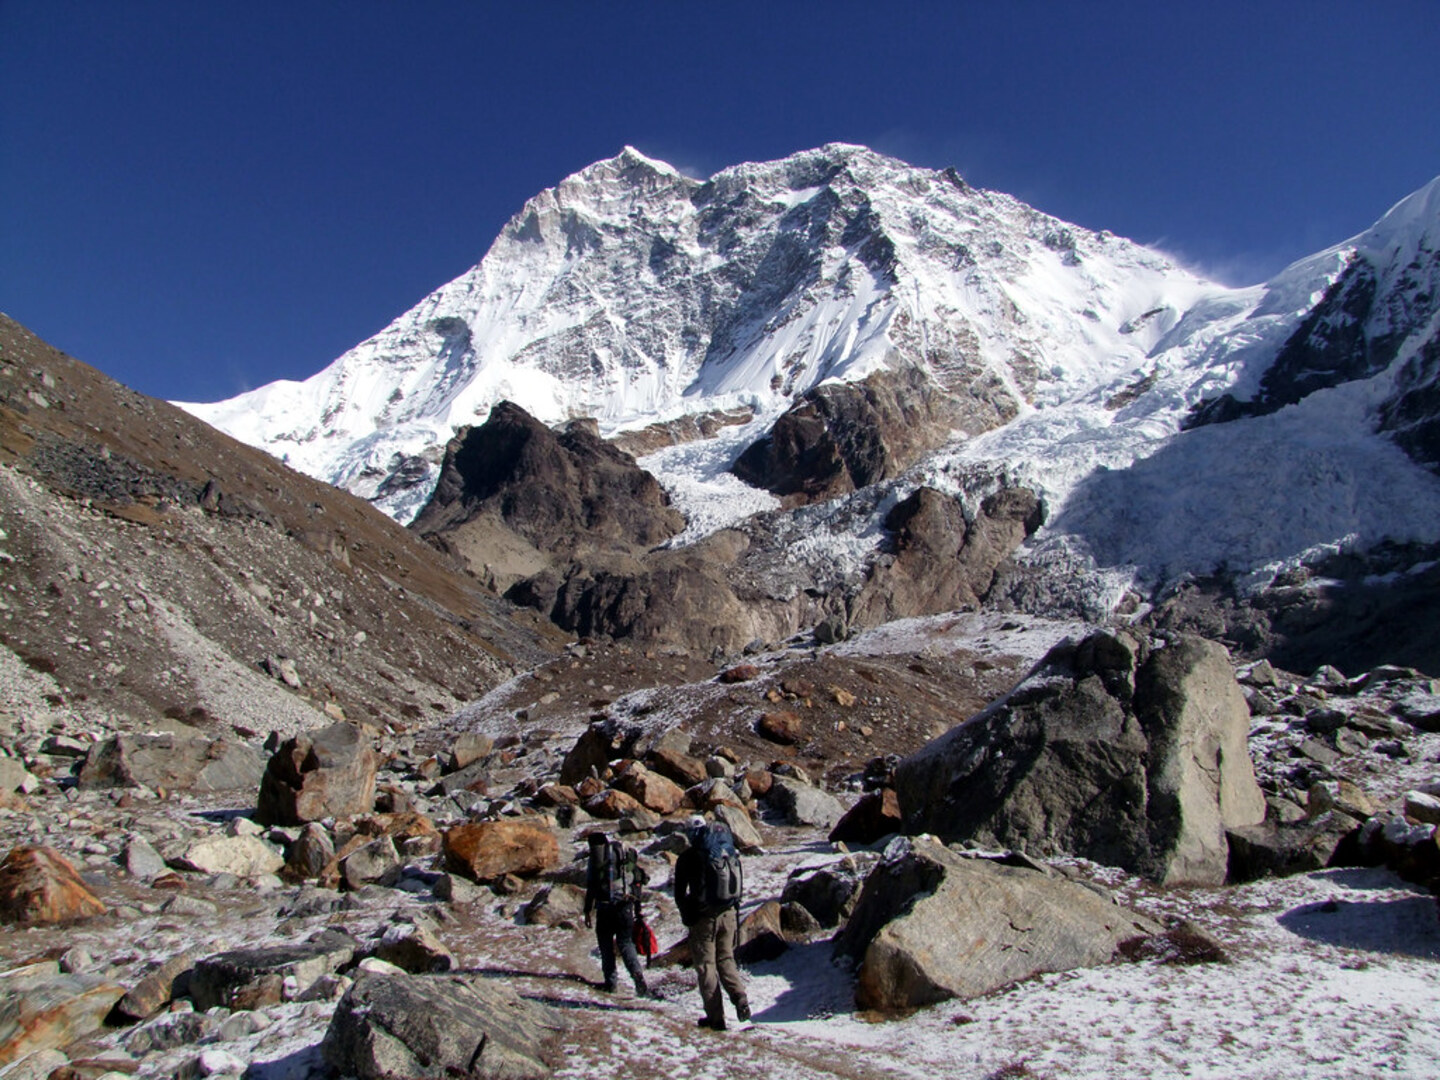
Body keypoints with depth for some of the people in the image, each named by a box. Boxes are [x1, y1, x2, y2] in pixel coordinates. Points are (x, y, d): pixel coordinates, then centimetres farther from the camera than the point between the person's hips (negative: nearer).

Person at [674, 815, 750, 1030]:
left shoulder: (688, 857, -8)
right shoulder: (731, 852, 6)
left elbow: (680, 893, -3)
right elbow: (740, 886, 10)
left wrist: (687, 916, 10)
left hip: (704, 917, -4)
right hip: (729, 914, 4)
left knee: (706, 964, 6)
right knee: (726, 959, 17)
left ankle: (715, 1017, 5)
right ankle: (740, 998, -5)